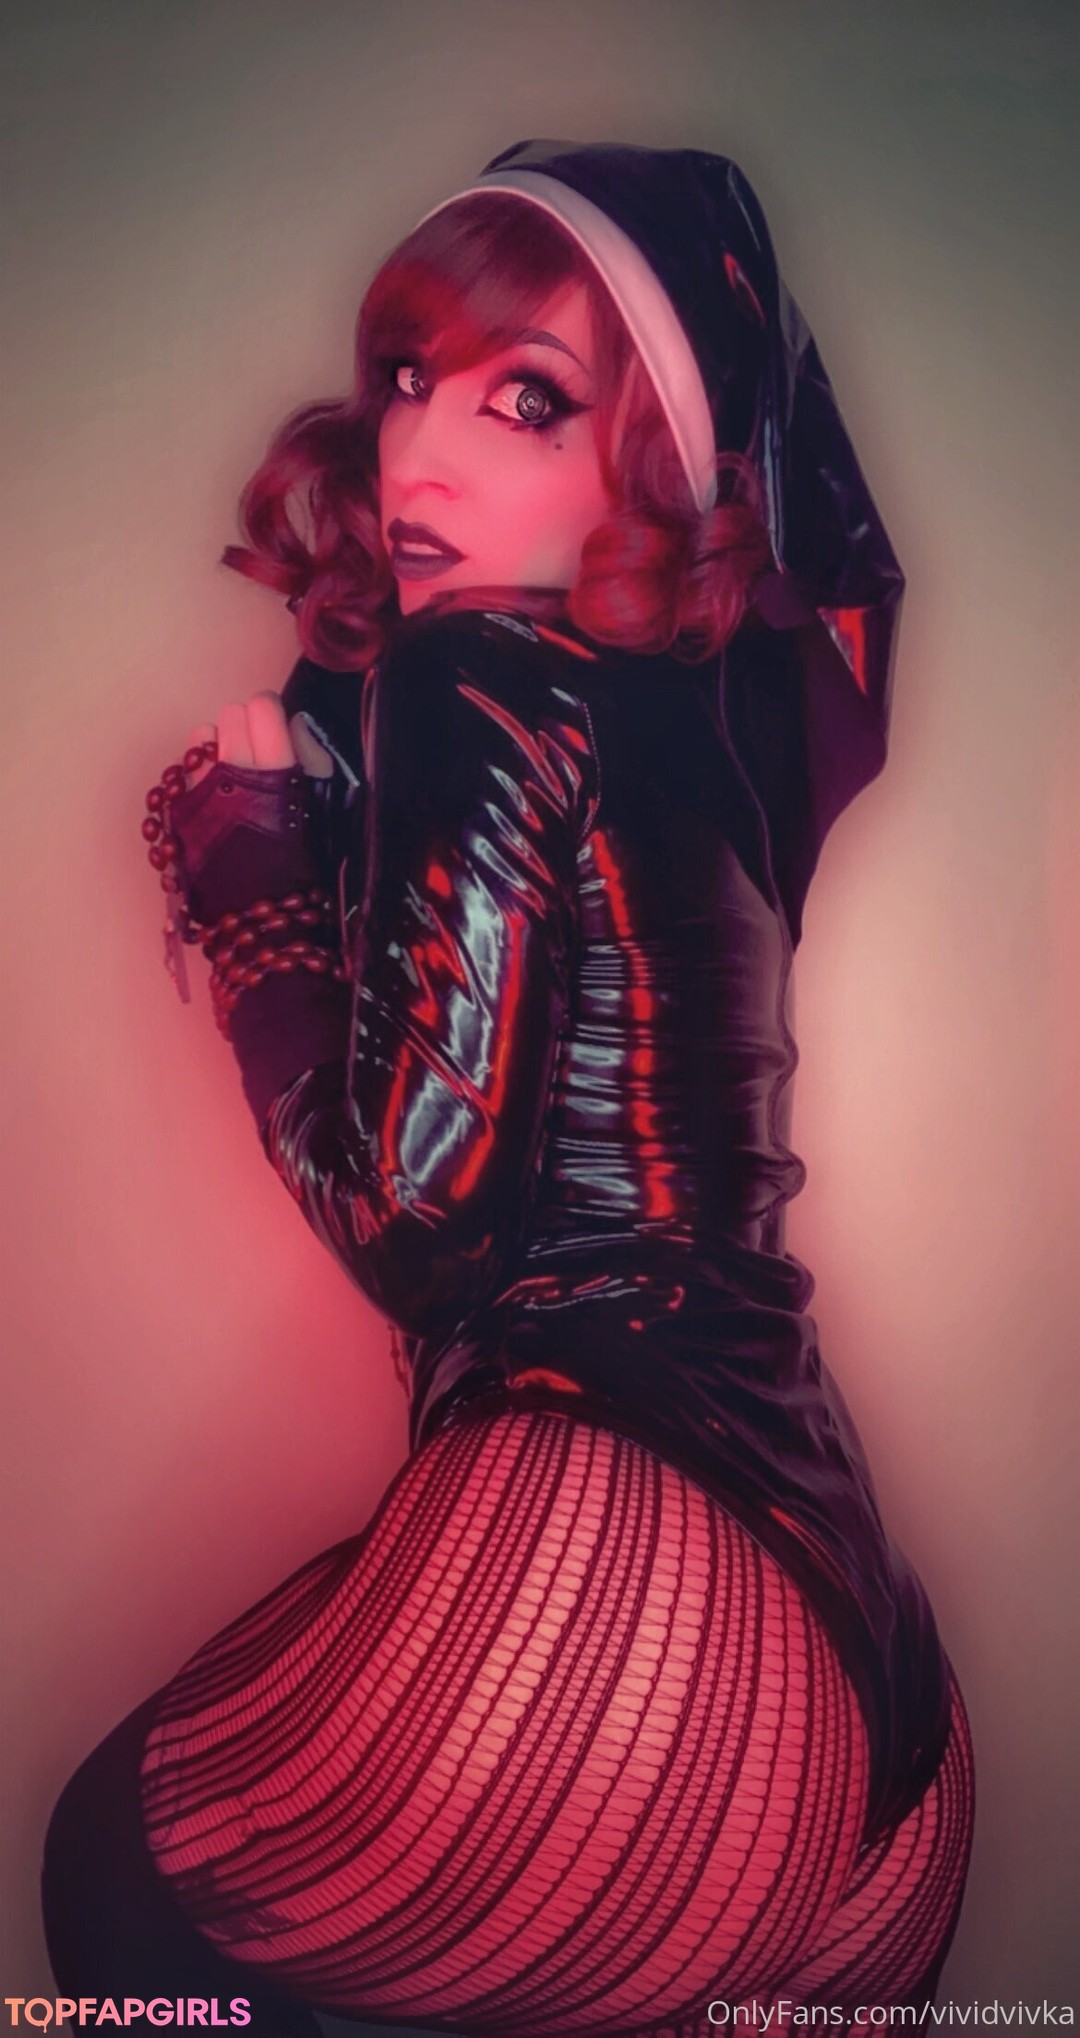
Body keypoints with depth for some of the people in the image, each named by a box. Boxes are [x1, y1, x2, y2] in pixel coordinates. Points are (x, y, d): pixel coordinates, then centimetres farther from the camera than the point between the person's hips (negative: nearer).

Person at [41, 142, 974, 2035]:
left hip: (601, 1564, -8)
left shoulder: (478, 694, -15)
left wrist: (239, 847, -7)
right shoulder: (734, 693, 5)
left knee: (125, 1871, 17)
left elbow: (414, 1215, -19)